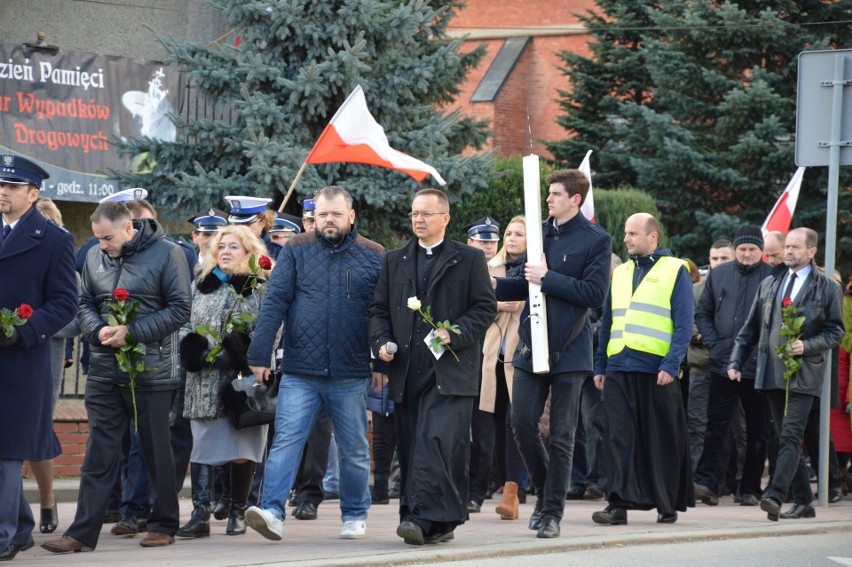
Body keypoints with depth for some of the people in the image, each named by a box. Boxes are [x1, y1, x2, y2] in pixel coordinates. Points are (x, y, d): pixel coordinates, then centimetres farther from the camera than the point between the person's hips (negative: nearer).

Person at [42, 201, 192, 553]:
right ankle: (83, 533, 1)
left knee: (156, 451, 6)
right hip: (104, 373, 4)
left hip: (151, 372, -4)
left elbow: (179, 309, -9)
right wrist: (99, 331, -9)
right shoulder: (95, 258, 8)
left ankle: (163, 525, 19)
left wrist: (132, 332, -16)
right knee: (99, 454, 2)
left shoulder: (166, 254, -6)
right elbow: (86, 305, 13)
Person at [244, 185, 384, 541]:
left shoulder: (374, 256, 4)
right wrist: (260, 354, -9)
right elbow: (274, 302, -2)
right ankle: (272, 513, -16)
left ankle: (355, 516, 24)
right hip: (299, 373, -1)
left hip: (351, 376, 1)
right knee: (286, 440, -10)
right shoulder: (296, 251, 3)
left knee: (354, 450, 11)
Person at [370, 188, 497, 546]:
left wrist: (454, 334, -13)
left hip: (449, 370, -5)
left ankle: (425, 517, -24)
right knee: (411, 447, 3)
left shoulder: (469, 259, 6)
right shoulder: (394, 261, 19)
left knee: (438, 442, -17)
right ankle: (441, 524, 9)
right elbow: (379, 309, 18)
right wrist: (381, 341, 0)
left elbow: (485, 308, 1)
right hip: (406, 371, 5)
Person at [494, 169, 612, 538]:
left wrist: (548, 278, -16)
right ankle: (544, 493, 19)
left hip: (568, 350, -5)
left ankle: (552, 513, 7)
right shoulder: (539, 232, 13)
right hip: (532, 346, 5)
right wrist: (495, 285, 4)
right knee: (522, 424, -2)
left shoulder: (596, 241, -5)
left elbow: (594, 293, -15)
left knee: (561, 436, 1)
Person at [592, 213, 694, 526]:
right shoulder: (620, 273, 17)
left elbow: (684, 324, -4)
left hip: (656, 369, -4)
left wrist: (671, 365, -14)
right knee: (620, 437, -4)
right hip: (619, 368, 4)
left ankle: (668, 505, 12)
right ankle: (619, 504, -7)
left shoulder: (675, 271, 2)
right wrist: (600, 366, 14)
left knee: (662, 439, 3)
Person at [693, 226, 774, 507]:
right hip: (723, 364, 2)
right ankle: (708, 483, -12)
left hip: (759, 367, -2)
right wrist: (713, 343, 1)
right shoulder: (718, 275, 9)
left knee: (758, 431, 5)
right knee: (716, 425, -7)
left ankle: (750, 489, 12)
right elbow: (702, 312, 14)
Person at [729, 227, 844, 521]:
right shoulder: (769, 285, 16)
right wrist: (736, 362, 9)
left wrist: (806, 346, -14)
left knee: (791, 436, -16)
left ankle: (774, 495, -26)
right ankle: (803, 501, 14)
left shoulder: (828, 288, 3)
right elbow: (750, 328, 18)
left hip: (804, 373, -5)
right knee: (785, 438, 7)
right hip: (772, 373, 5)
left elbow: (835, 331, 2)